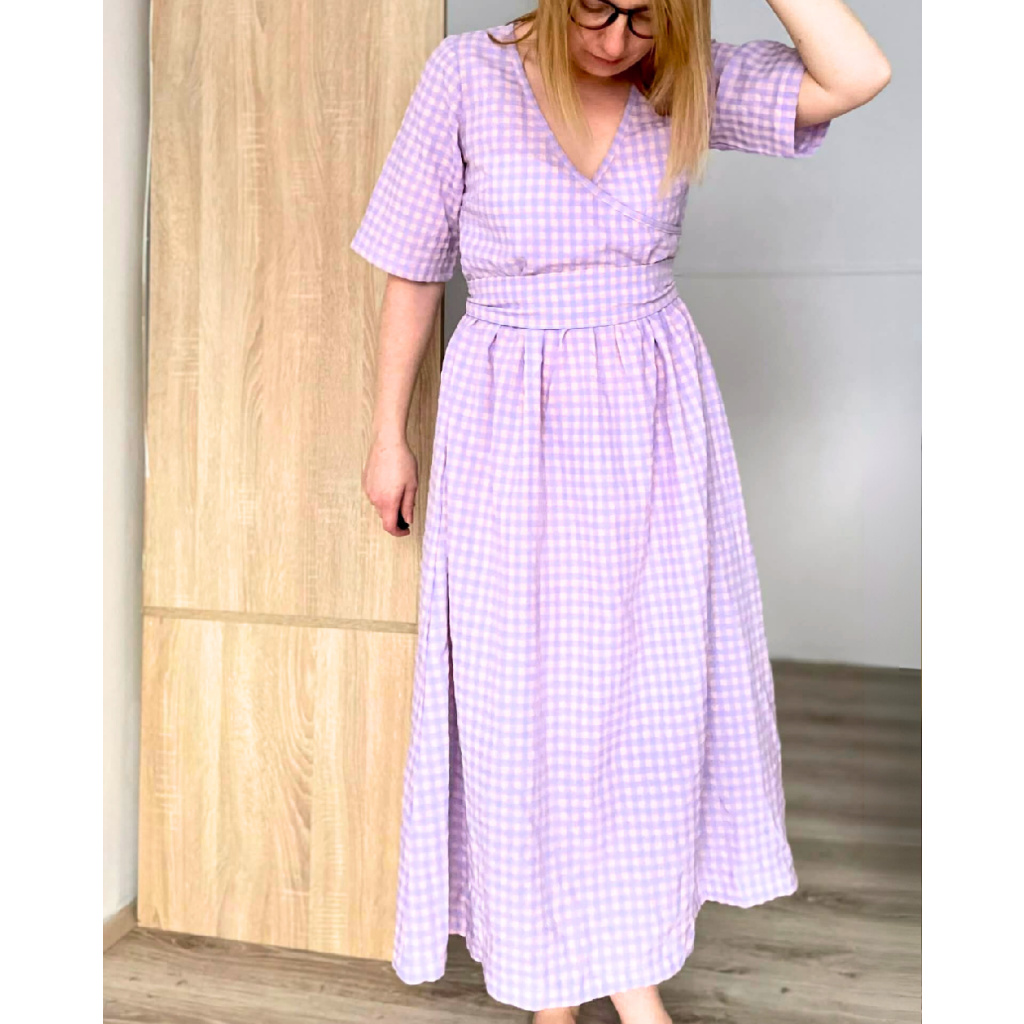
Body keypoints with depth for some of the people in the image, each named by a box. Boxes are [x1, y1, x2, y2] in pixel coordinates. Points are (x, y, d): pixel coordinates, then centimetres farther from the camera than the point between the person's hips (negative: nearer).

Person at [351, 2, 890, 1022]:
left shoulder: (690, 82, 2)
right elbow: (412, 269, 1)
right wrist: (388, 436, 2)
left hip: (652, 418, 2)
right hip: (511, 424, -2)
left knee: (653, 691, 5)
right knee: (524, 697, 3)